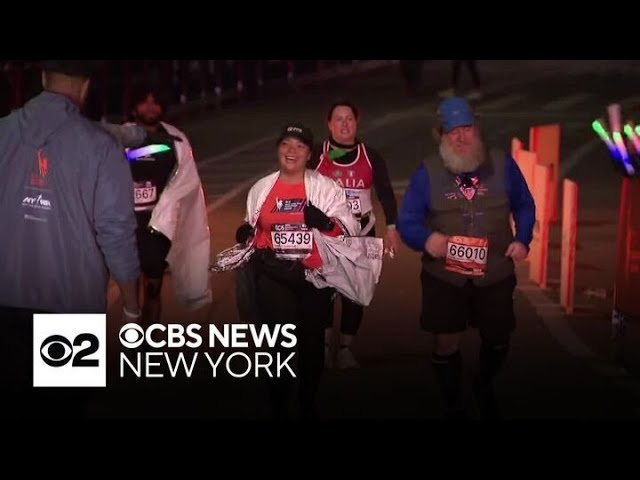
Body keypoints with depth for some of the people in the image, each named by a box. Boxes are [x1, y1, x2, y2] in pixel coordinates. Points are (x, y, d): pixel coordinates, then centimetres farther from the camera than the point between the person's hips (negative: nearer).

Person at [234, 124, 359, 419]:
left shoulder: (325, 187, 1)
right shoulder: (262, 188, 8)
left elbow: (349, 229, -5)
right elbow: (253, 229, 20)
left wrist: (326, 223, -23)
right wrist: (245, 234, -2)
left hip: (314, 277, 0)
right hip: (273, 277, 1)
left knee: (311, 339, 11)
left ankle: (309, 401, 33)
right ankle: (279, 405, 18)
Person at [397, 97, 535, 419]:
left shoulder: (502, 164, -5)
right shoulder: (428, 173, -8)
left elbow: (524, 205, 9)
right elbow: (406, 222, -8)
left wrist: (523, 239, -7)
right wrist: (425, 239, -29)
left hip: (495, 275, 2)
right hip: (444, 277, -1)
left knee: (498, 339, 17)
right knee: (446, 344, 8)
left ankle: (484, 387, 48)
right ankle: (453, 405, 31)